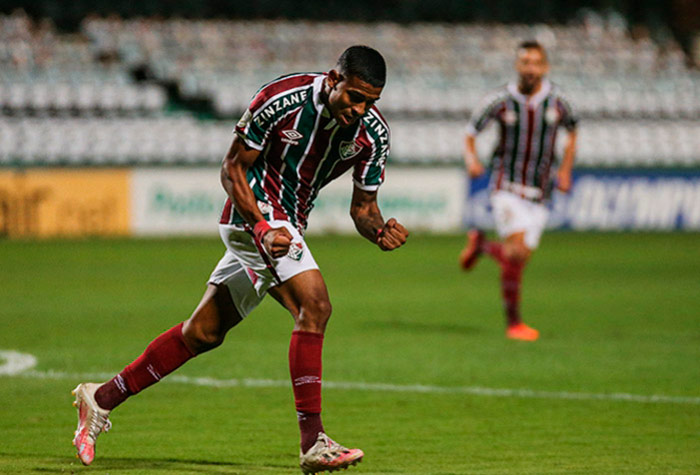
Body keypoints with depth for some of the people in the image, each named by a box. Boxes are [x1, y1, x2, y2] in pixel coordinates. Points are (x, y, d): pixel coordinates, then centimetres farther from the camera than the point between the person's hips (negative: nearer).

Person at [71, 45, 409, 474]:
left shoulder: (374, 133, -7)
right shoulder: (280, 100, -22)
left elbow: (363, 206, 2)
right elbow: (233, 167, -13)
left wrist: (380, 231, -21)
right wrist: (262, 228, -25)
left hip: (286, 225, 7)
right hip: (255, 213, -7)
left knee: (204, 332, 13)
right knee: (314, 305, -24)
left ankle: (102, 398, 25)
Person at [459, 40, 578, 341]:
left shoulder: (556, 101, -3)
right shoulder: (501, 100, -9)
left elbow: (571, 132, 16)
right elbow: (470, 133, 1)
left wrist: (565, 170, 5)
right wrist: (471, 160, -19)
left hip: (539, 192, 4)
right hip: (507, 187, -4)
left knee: (520, 258, 4)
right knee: (516, 250, -20)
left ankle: (481, 244, 37)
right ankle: (513, 322, -8)